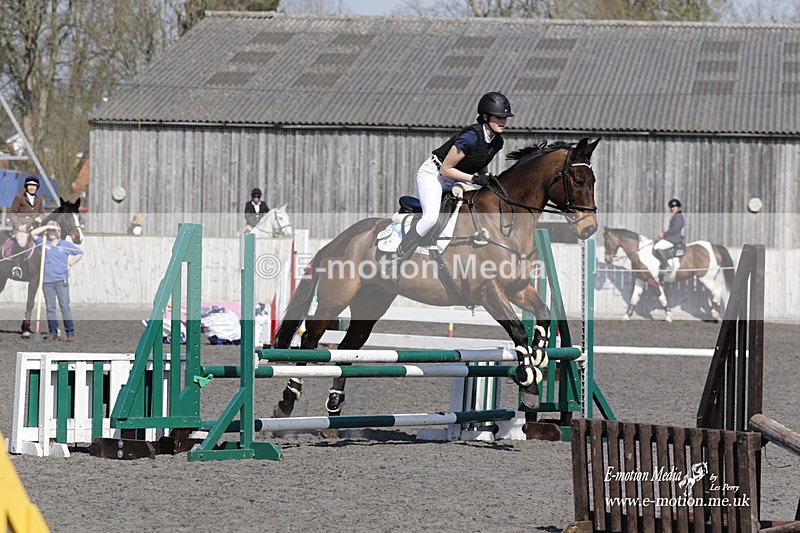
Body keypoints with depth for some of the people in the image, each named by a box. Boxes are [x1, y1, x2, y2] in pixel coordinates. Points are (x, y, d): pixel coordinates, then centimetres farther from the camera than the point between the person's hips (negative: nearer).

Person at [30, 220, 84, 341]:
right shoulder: (44, 243, 8)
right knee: (50, 308, 3)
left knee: (65, 307, -5)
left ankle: (70, 332, -4)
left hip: (61, 281, -1)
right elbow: (33, 233, -5)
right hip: (47, 282, 1)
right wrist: (47, 226, -6)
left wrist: (70, 264, 7)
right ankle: (53, 333, 6)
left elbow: (80, 253, 15)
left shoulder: (65, 245, 7)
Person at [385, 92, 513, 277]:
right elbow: (445, 169, -23)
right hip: (433, 174, -9)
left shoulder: (496, 141, -4)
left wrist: (487, 179, -2)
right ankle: (396, 261, -23)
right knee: (431, 217, -31)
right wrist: (474, 178, -26)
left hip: (455, 182, 9)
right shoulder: (471, 137, -29)